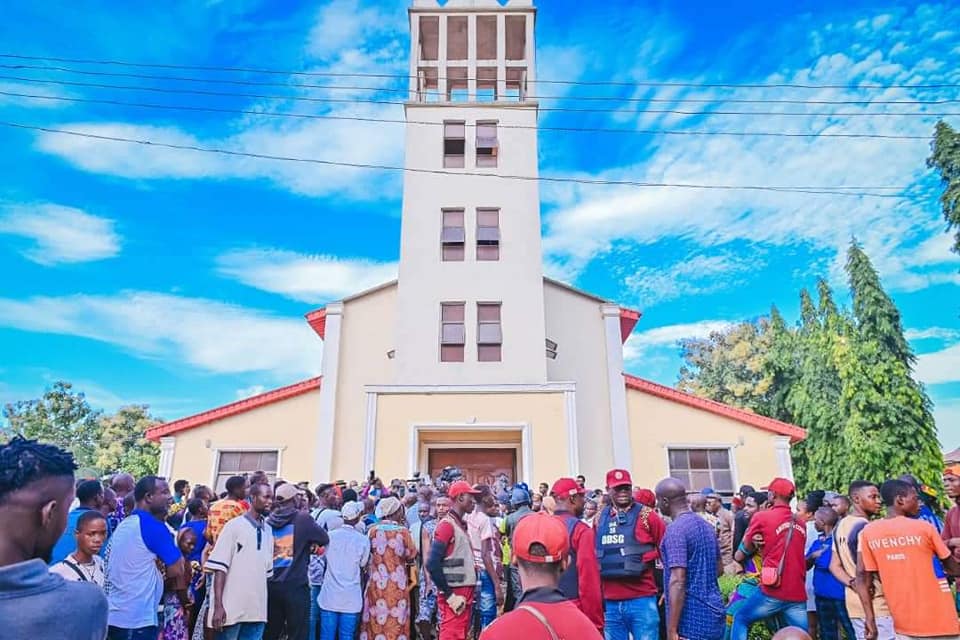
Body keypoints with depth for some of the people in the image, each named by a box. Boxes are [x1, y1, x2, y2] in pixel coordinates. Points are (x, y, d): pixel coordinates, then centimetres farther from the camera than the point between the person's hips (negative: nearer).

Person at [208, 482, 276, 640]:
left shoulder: (268, 531, 11)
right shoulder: (234, 526, -6)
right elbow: (220, 567, -10)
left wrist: (264, 605, 16)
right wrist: (218, 606, -15)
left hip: (257, 610, 5)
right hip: (231, 608, -5)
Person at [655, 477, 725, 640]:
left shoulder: (676, 529, -17)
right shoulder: (705, 525, 10)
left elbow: (678, 581, -23)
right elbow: (719, 568, 20)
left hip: (692, 619, -9)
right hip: (714, 613, 9)